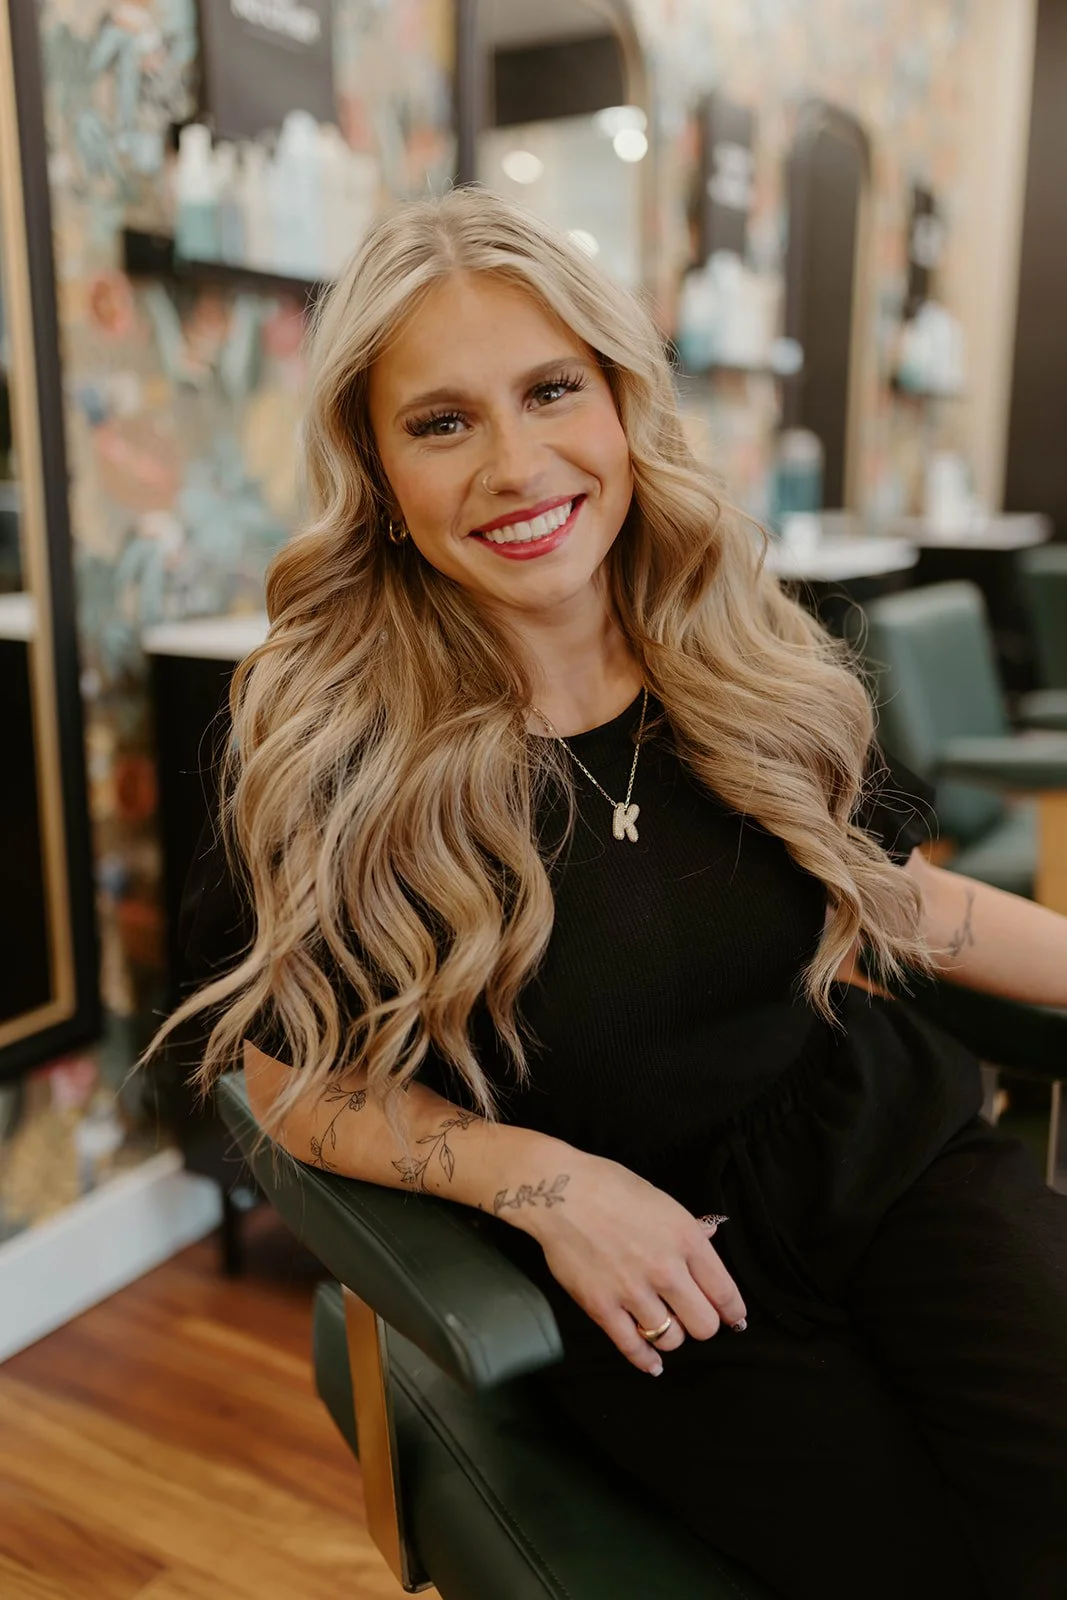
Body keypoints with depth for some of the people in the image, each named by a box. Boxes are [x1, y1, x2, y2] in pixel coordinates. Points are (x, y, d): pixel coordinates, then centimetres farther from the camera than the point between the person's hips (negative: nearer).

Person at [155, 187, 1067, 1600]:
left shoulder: (750, 662, -2)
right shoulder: (331, 754, -12)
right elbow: (300, 1077, -4)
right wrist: (545, 1178, -17)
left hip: (887, 1149, 3)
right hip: (635, 1270, -2)